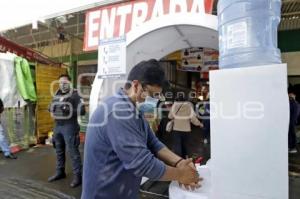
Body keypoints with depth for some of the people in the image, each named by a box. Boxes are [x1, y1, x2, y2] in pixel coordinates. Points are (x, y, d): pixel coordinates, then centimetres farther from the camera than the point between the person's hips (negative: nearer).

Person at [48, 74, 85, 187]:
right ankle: (60, 172, 36)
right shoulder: (56, 94, 12)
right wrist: (52, 109, 1)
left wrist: (69, 111, -29)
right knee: (59, 150, 19)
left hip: (69, 126, -7)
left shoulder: (74, 95, -10)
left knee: (73, 151, -3)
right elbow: (51, 107, 24)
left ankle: (77, 176, 8)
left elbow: (82, 111, -16)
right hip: (57, 126, 8)